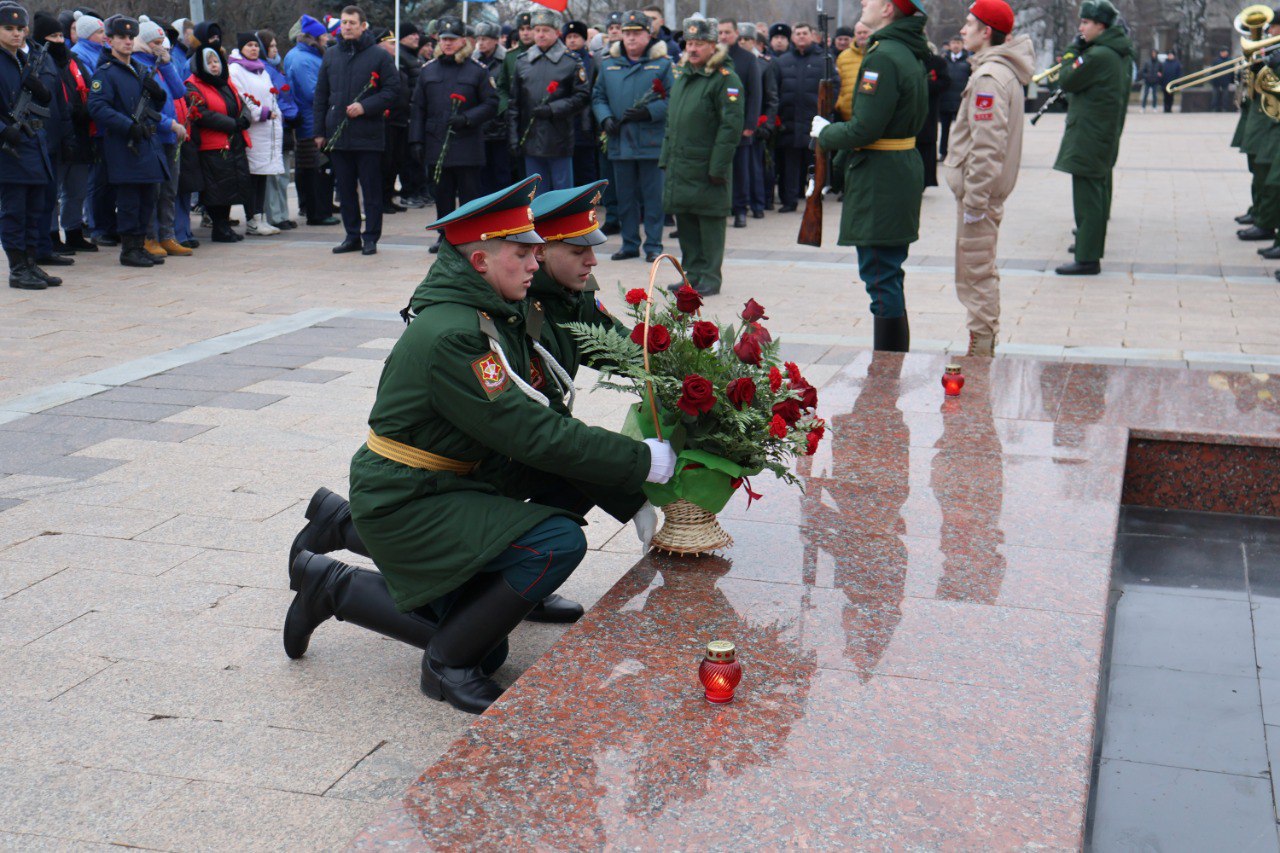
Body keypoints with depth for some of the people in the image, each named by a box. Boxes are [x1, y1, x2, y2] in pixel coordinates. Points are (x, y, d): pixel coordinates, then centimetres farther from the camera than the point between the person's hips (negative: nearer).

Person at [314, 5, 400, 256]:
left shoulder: (379, 55, -1)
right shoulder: (330, 55, 12)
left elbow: (393, 90, -3)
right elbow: (321, 94, 15)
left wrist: (365, 107, -15)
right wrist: (320, 131, 10)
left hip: (369, 135, -4)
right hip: (337, 136, 4)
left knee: (371, 189, 1)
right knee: (345, 189, 8)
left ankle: (371, 238, 8)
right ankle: (352, 236, 17)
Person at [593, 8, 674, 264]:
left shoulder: (662, 63, 0)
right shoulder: (609, 65, 12)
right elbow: (598, 97, 15)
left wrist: (649, 112, -18)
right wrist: (605, 118, -3)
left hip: (652, 142, -4)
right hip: (620, 142, 4)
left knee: (653, 196, 1)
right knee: (625, 197, 10)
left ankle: (653, 245, 8)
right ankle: (629, 243, 19)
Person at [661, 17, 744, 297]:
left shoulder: (725, 79, -10)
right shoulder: (681, 77, 15)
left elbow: (731, 126, -15)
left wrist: (718, 167, -18)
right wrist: (666, 157, 16)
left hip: (707, 170, -7)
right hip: (679, 168, 8)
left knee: (710, 224, 0)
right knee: (685, 223, 12)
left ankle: (710, 278, 8)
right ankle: (692, 274, 22)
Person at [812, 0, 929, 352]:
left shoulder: (883, 57, -18)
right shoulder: (911, 53, 13)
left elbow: (864, 130, -23)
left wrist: (825, 132, -4)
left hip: (879, 180, -10)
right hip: (905, 168, 10)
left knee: (881, 280, -5)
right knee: (889, 278, 18)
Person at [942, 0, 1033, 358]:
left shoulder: (989, 77, -19)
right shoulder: (1004, 70, 14)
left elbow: (987, 146, -24)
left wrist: (974, 199, -22)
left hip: (979, 189, -11)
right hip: (990, 188, 11)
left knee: (976, 274, -5)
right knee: (982, 272, 18)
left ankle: (980, 351, 0)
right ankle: (985, 348, 28)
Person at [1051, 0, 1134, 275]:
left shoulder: (1097, 56, -20)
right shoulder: (1121, 54, 11)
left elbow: (1066, 81, -13)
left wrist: (1072, 51, -3)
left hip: (1088, 136, -10)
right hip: (1107, 135, 10)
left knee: (1087, 195, -9)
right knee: (1099, 190, 21)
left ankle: (1087, 258, -10)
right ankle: (1093, 244, 35)